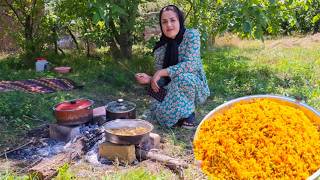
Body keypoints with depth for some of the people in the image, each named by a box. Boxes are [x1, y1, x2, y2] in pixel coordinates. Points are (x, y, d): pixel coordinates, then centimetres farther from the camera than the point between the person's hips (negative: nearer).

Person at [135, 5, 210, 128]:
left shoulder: (191, 35, -15)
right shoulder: (160, 48, -4)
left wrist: (162, 73, -26)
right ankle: (181, 112, 13)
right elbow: (162, 80, -1)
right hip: (174, 90, 4)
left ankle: (189, 114, -11)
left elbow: (191, 65, -27)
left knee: (183, 77, -35)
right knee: (158, 112, -19)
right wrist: (149, 79, -23)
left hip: (195, 87, -4)